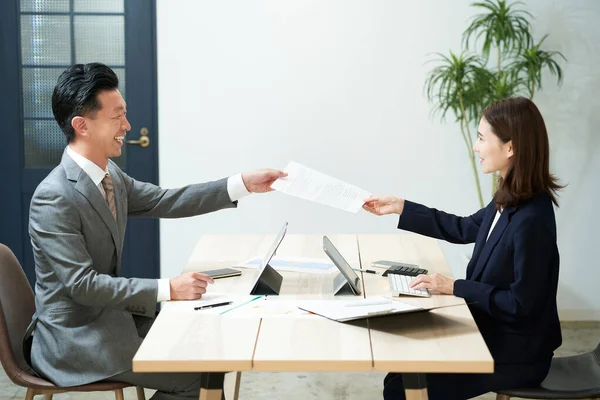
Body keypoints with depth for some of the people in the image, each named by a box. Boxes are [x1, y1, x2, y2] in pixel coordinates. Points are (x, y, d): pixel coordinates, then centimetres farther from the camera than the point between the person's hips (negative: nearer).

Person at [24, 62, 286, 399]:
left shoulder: (109, 173, 3)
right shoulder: (54, 199, -24)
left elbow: (166, 202, 8)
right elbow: (82, 284, -27)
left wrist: (243, 184, 2)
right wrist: (167, 289, -29)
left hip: (109, 315, 9)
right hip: (74, 338, -9)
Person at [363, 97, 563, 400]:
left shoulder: (531, 221, -29)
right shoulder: (511, 200, 1)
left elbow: (522, 303, -25)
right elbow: (464, 228, 17)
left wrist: (455, 287, -18)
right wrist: (399, 207, 15)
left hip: (515, 354, -9)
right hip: (493, 334, 9)